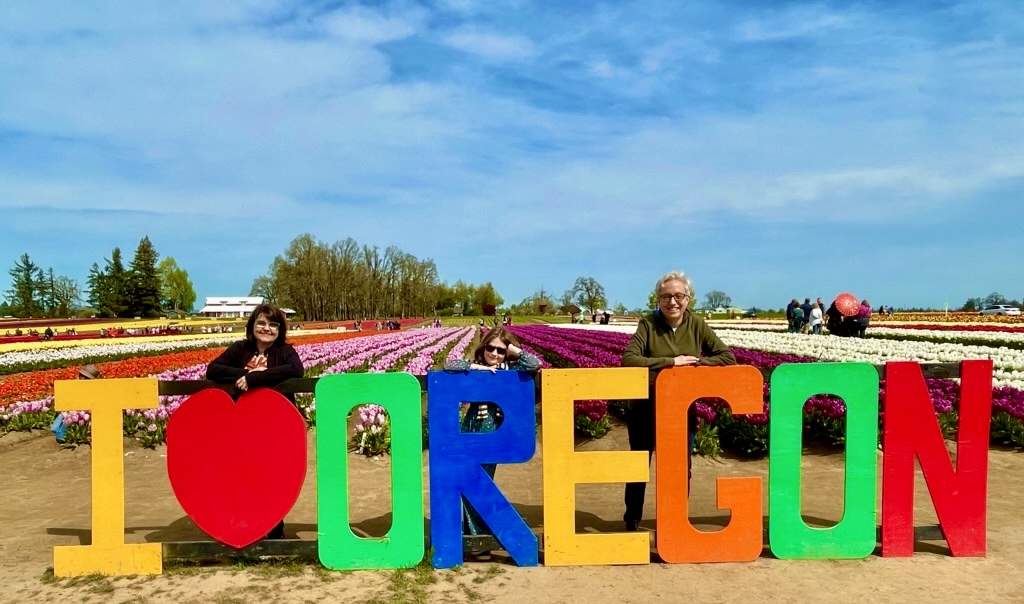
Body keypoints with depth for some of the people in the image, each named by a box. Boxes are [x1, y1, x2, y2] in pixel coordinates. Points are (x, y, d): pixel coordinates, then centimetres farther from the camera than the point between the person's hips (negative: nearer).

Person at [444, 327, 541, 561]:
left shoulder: (511, 370, 1)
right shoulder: (474, 367, 2)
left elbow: (535, 364, -13)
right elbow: (449, 364, -11)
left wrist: (514, 350, -5)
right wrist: (475, 367, -16)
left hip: (495, 435, -1)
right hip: (471, 432, 1)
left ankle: (478, 535, 18)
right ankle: (477, 536, 17)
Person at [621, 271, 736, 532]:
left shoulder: (697, 325, -6)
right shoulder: (648, 324, -15)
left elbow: (728, 357, -9)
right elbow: (628, 360, -28)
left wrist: (696, 363, -21)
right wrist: (670, 361, -30)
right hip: (646, 410, -2)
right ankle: (632, 523, 34)